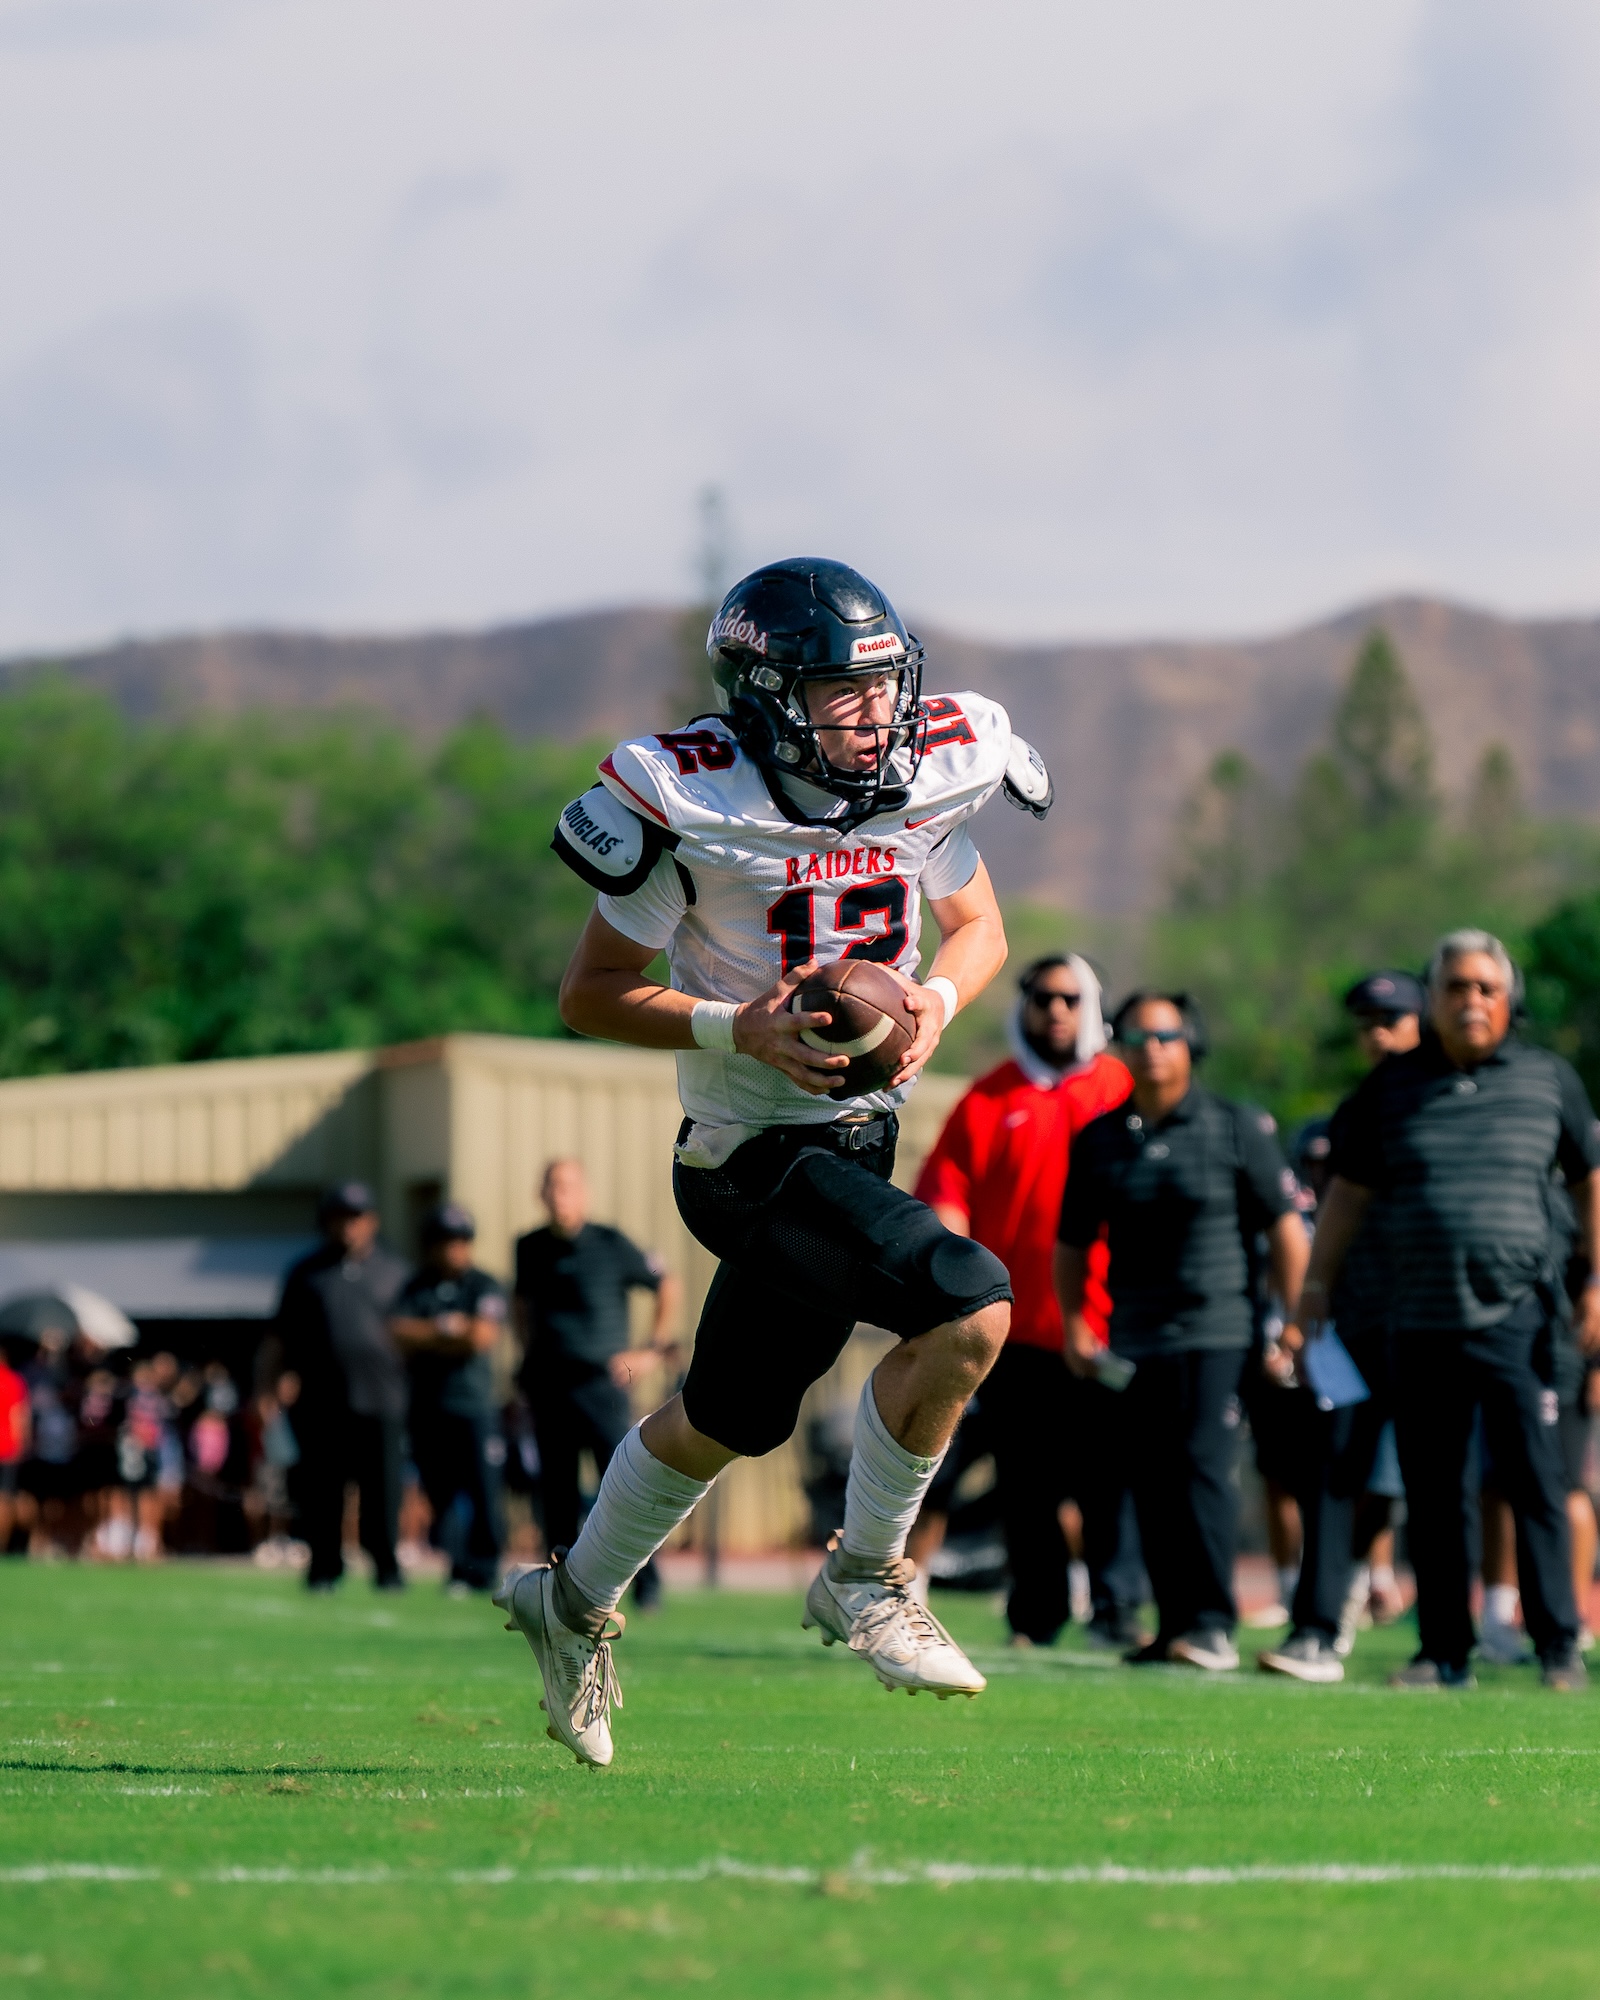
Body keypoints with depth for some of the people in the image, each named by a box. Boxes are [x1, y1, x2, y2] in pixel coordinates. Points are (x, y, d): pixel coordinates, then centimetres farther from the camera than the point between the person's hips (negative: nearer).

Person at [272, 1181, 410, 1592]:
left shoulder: (393, 1272, 16)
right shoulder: (307, 1273, 14)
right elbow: (286, 1334, 13)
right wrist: (286, 1375, -2)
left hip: (379, 1400, 0)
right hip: (320, 1399, 0)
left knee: (382, 1486, -3)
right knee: (320, 1488, -1)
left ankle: (386, 1567, 4)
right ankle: (324, 1566, 7)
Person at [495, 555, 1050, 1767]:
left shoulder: (932, 774, -1)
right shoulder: (695, 805, -17)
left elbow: (979, 924, 15)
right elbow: (592, 994, -10)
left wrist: (941, 996, -7)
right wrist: (739, 1029, -24)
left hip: (865, 1126, 7)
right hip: (760, 1150, -7)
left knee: (734, 1416, 18)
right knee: (969, 1307, -23)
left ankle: (574, 1605, 40)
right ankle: (868, 1576, -3)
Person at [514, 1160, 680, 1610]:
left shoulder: (611, 1245, -4)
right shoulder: (530, 1249, 8)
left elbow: (669, 1286, 4)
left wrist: (653, 1351, 2)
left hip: (602, 1383, -4)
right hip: (548, 1387, 4)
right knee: (556, 1493, 3)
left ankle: (647, 1584, -4)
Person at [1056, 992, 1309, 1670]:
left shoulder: (1236, 1129, 2)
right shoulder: (1099, 1140, 12)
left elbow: (1285, 1229, 3)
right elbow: (1073, 1243, 19)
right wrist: (1074, 1322, 7)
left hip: (1217, 1335, -4)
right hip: (1135, 1341, 4)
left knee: (1203, 1468, -15)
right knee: (1151, 1485, 3)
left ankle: (1212, 1623, -16)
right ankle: (1174, 1625, 10)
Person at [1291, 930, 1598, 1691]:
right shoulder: (1392, 1086, 10)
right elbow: (1348, 1192, 14)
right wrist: (1315, 1289, 9)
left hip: (1516, 1318, -2)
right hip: (1419, 1322, 2)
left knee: (1534, 1483, -7)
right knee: (1431, 1496, 4)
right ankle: (1444, 1650, 11)